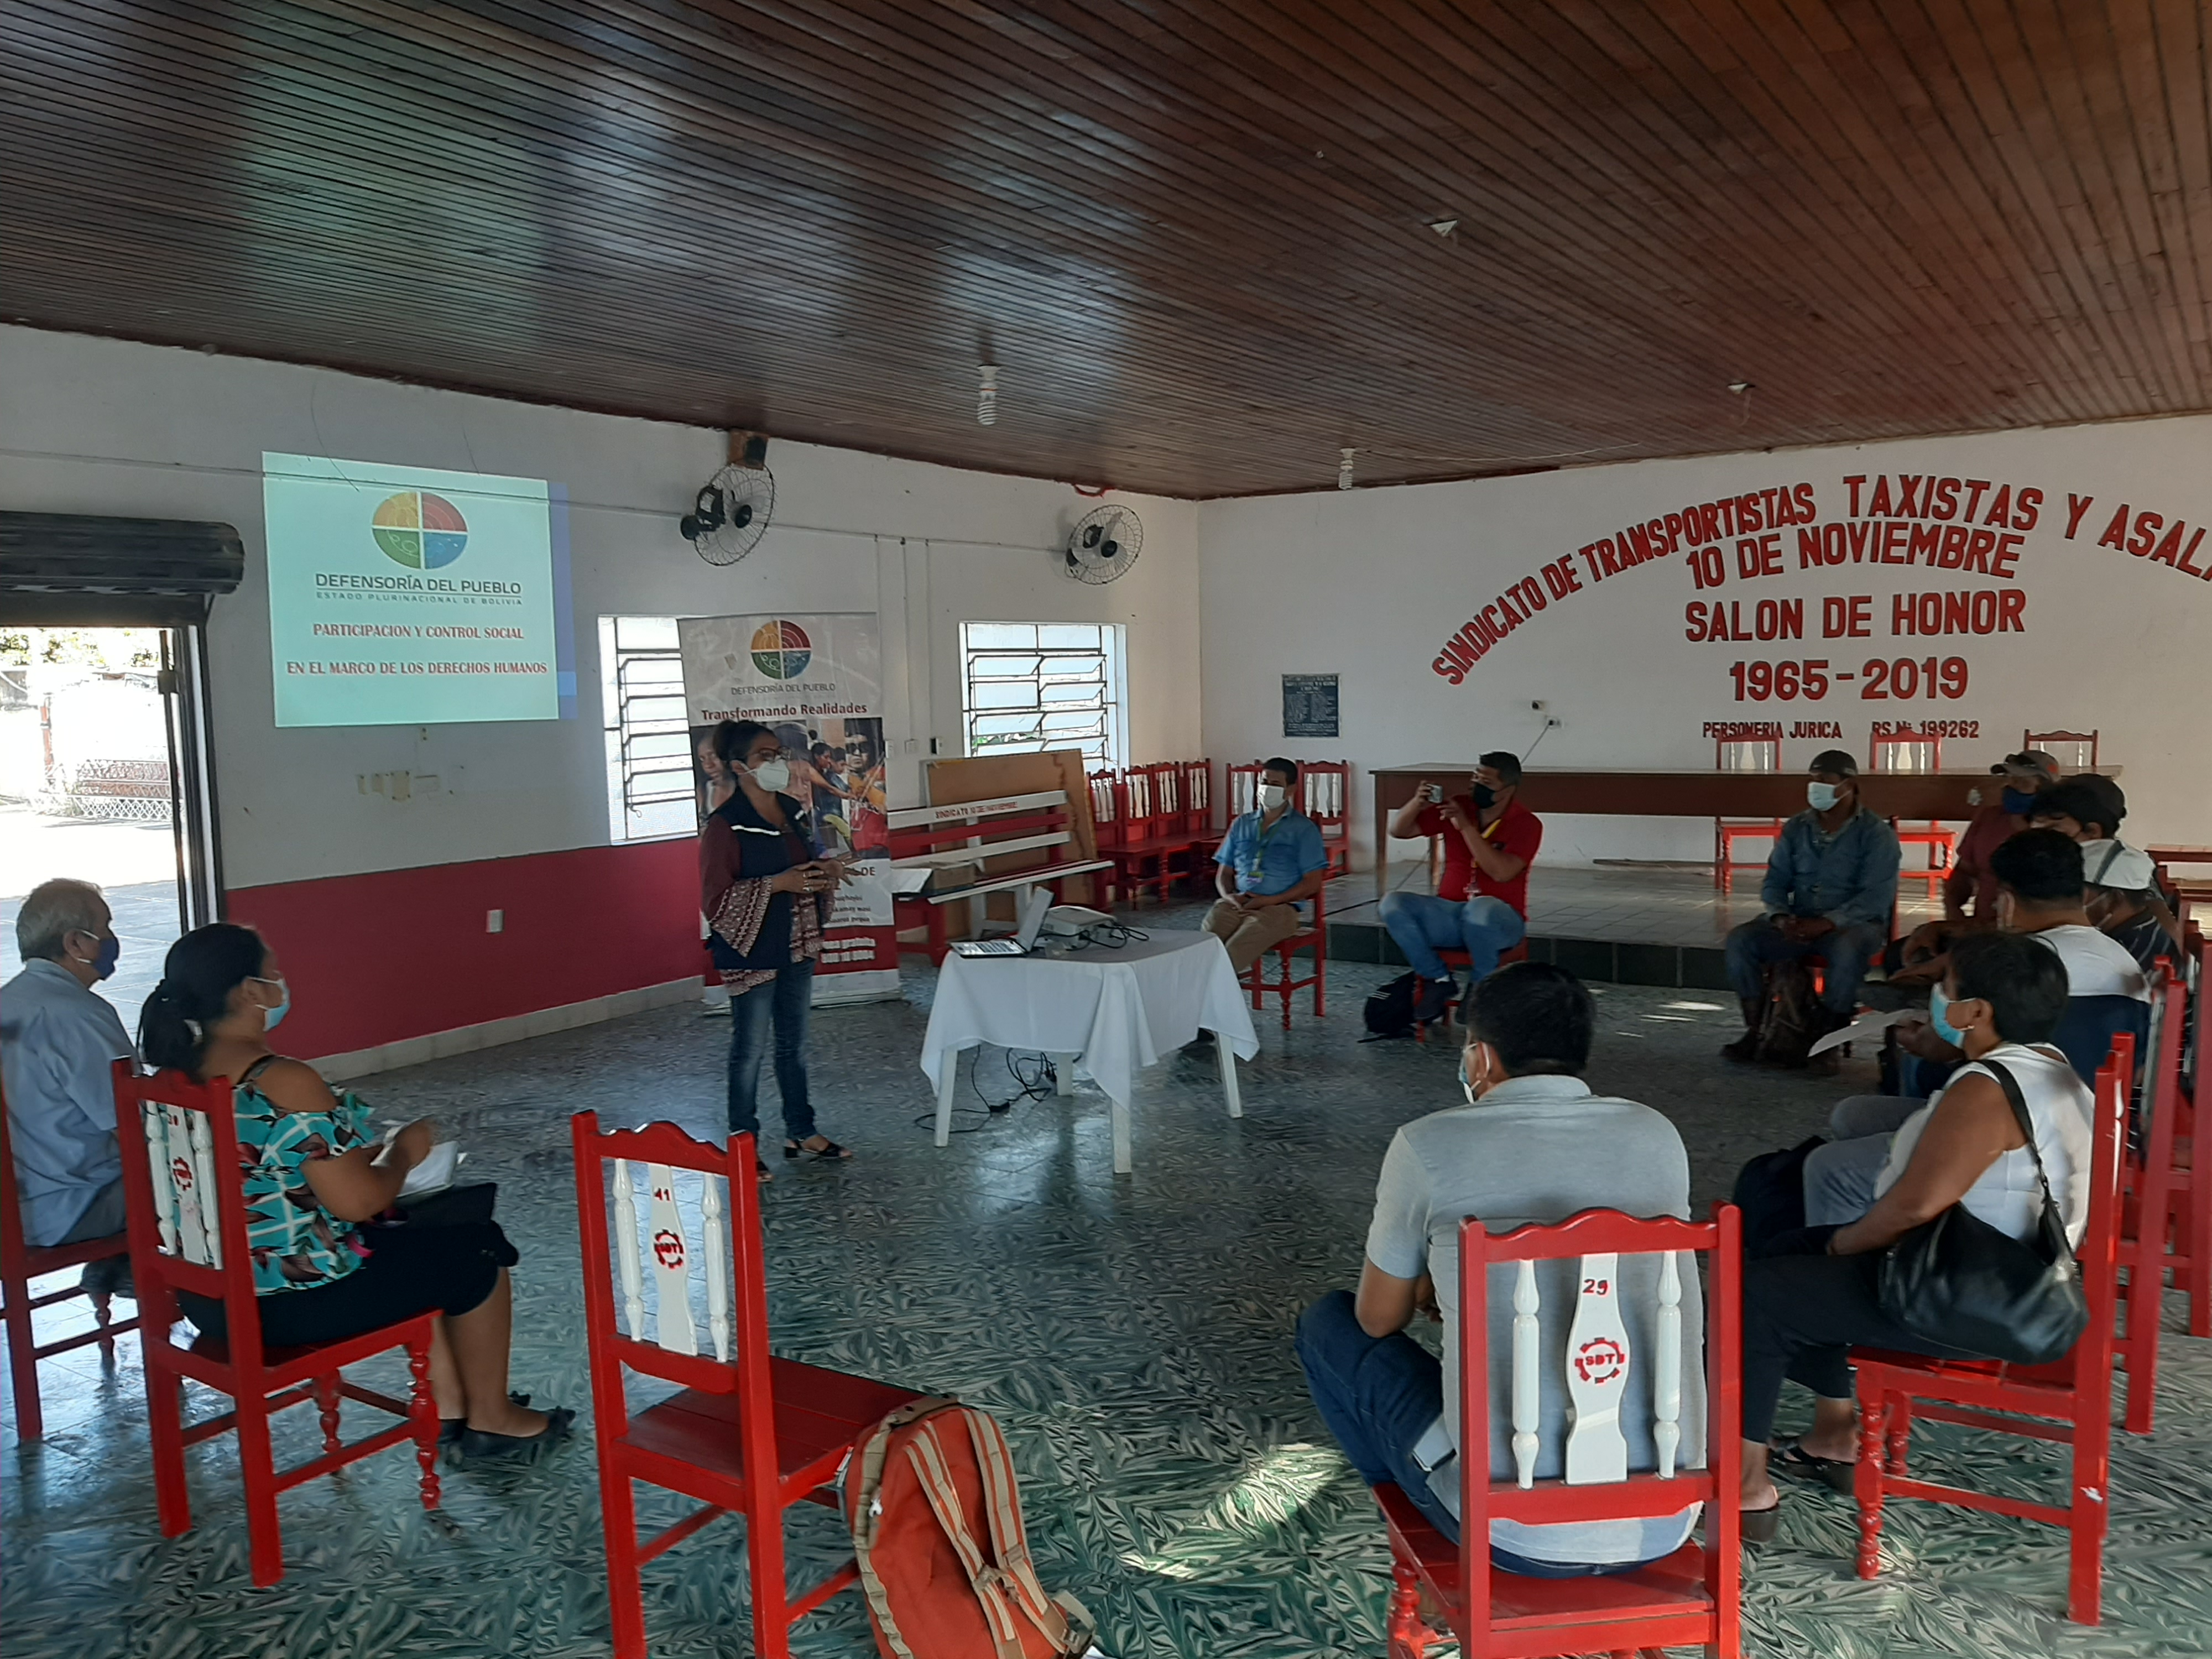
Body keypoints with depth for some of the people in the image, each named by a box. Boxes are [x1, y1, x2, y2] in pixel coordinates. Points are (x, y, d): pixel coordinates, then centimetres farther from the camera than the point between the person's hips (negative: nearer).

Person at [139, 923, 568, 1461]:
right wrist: (405, 1151, -4)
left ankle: (447, 1404, 33)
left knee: (419, 1242, 27)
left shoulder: (175, 1075, 1)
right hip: (292, 1303, -9)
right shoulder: (284, 1085, -26)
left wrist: (365, 1150, 13)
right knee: (478, 1248, 9)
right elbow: (359, 1201, -23)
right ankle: (489, 1419, 25)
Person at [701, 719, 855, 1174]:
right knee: (750, 1050, 2)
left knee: (794, 1044, 16)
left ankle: (801, 1133, 28)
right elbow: (715, 900, -18)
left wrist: (828, 870, -2)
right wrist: (777, 884, -26)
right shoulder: (725, 826, -16)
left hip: (797, 947, 7)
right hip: (752, 953, -7)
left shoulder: (792, 812, 7)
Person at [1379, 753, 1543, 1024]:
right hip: (1449, 915, 4)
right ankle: (1439, 980, -10)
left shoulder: (1527, 824, -6)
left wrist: (1466, 826, -23)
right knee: (1392, 903, -21)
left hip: (1499, 920, -4)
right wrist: (1418, 803, -14)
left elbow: (1502, 872, -23)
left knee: (1481, 907, -40)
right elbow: (1398, 830, 6)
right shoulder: (1458, 806, 5)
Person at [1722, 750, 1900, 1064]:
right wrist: (1781, 916, -14)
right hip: (1799, 923, 4)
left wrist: (1827, 923, -27)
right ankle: (1754, 1030, -12)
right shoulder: (1796, 829, 10)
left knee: (1847, 949, -39)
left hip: (1854, 923, -4)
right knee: (1740, 939, -19)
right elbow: (1776, 881, 8)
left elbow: (1875, 897, -15)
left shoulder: (1876, 834, -5)